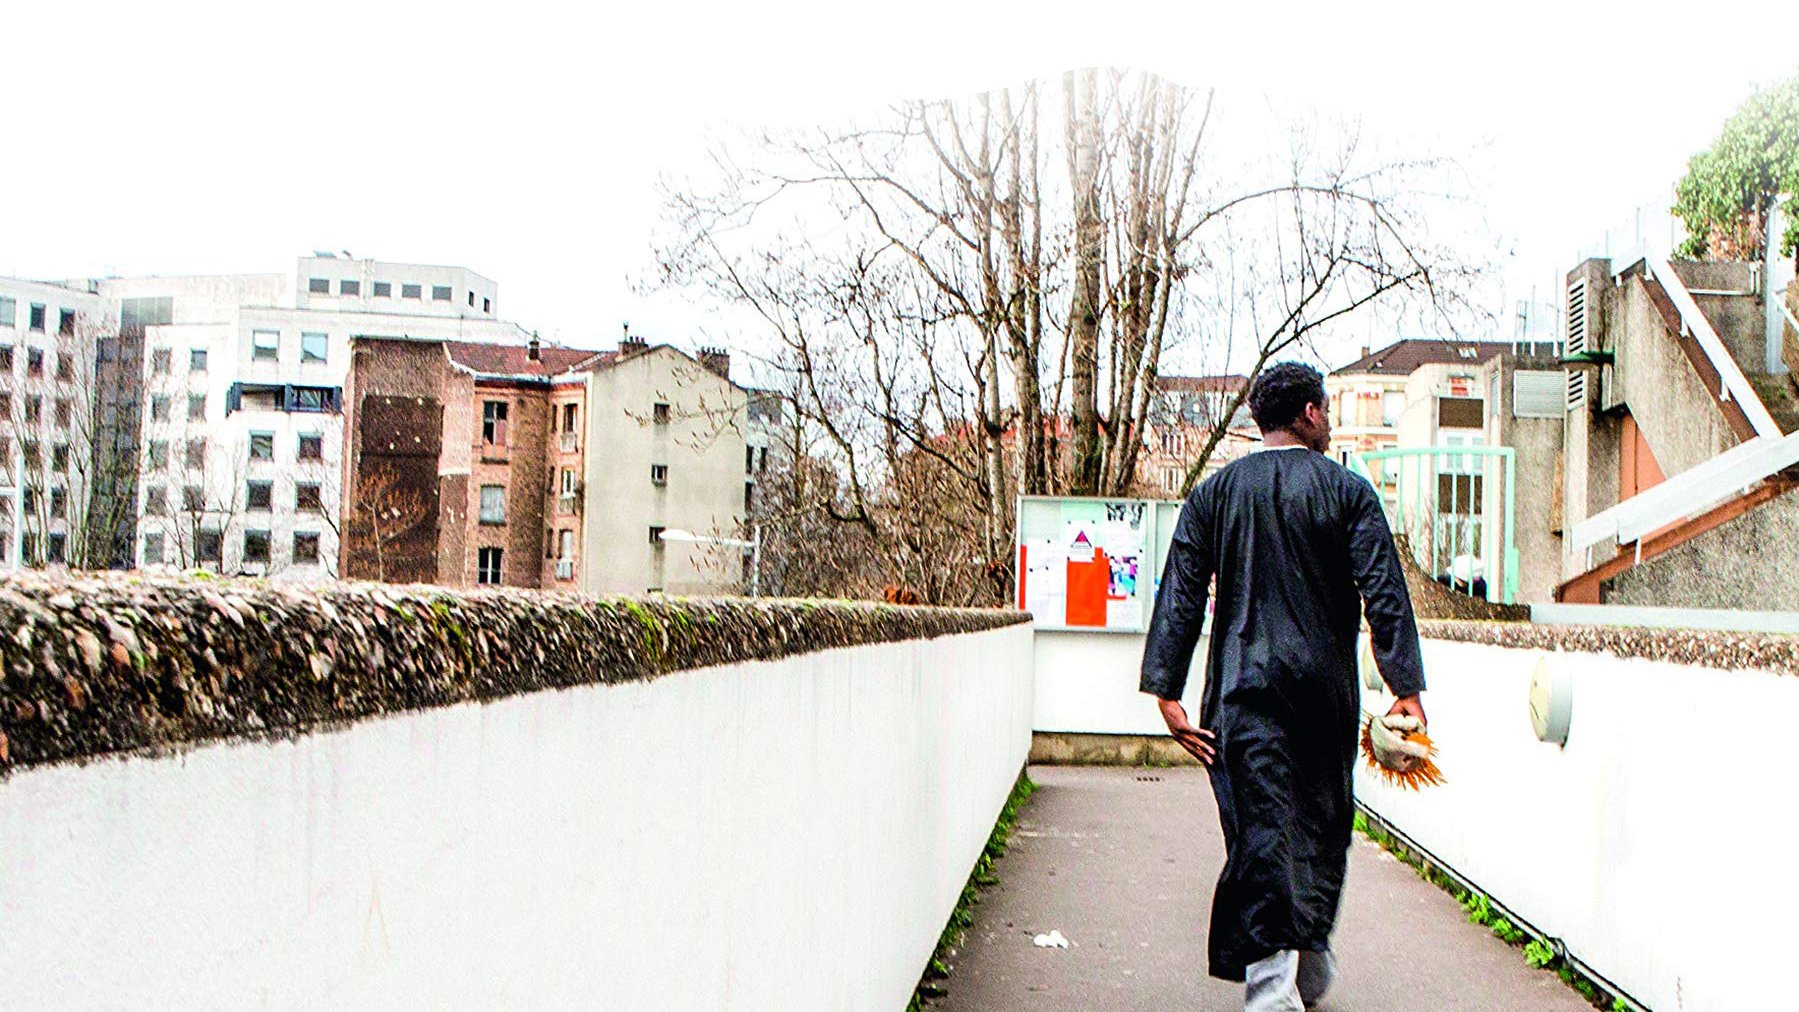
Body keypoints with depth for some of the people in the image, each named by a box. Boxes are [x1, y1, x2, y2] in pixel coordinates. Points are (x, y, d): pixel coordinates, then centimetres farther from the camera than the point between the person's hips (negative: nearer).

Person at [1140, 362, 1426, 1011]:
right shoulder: (1348, 491, 1)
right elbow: (1385, 595, -6)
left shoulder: (1213, 494, 5)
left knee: (1262, 828, -2)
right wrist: (1407, 689, -3)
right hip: (1327, 689, 0)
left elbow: (1180, 596, 0)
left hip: (1245, 689, 0)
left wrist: (1167, 692, 0)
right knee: (1323, 823, 16)